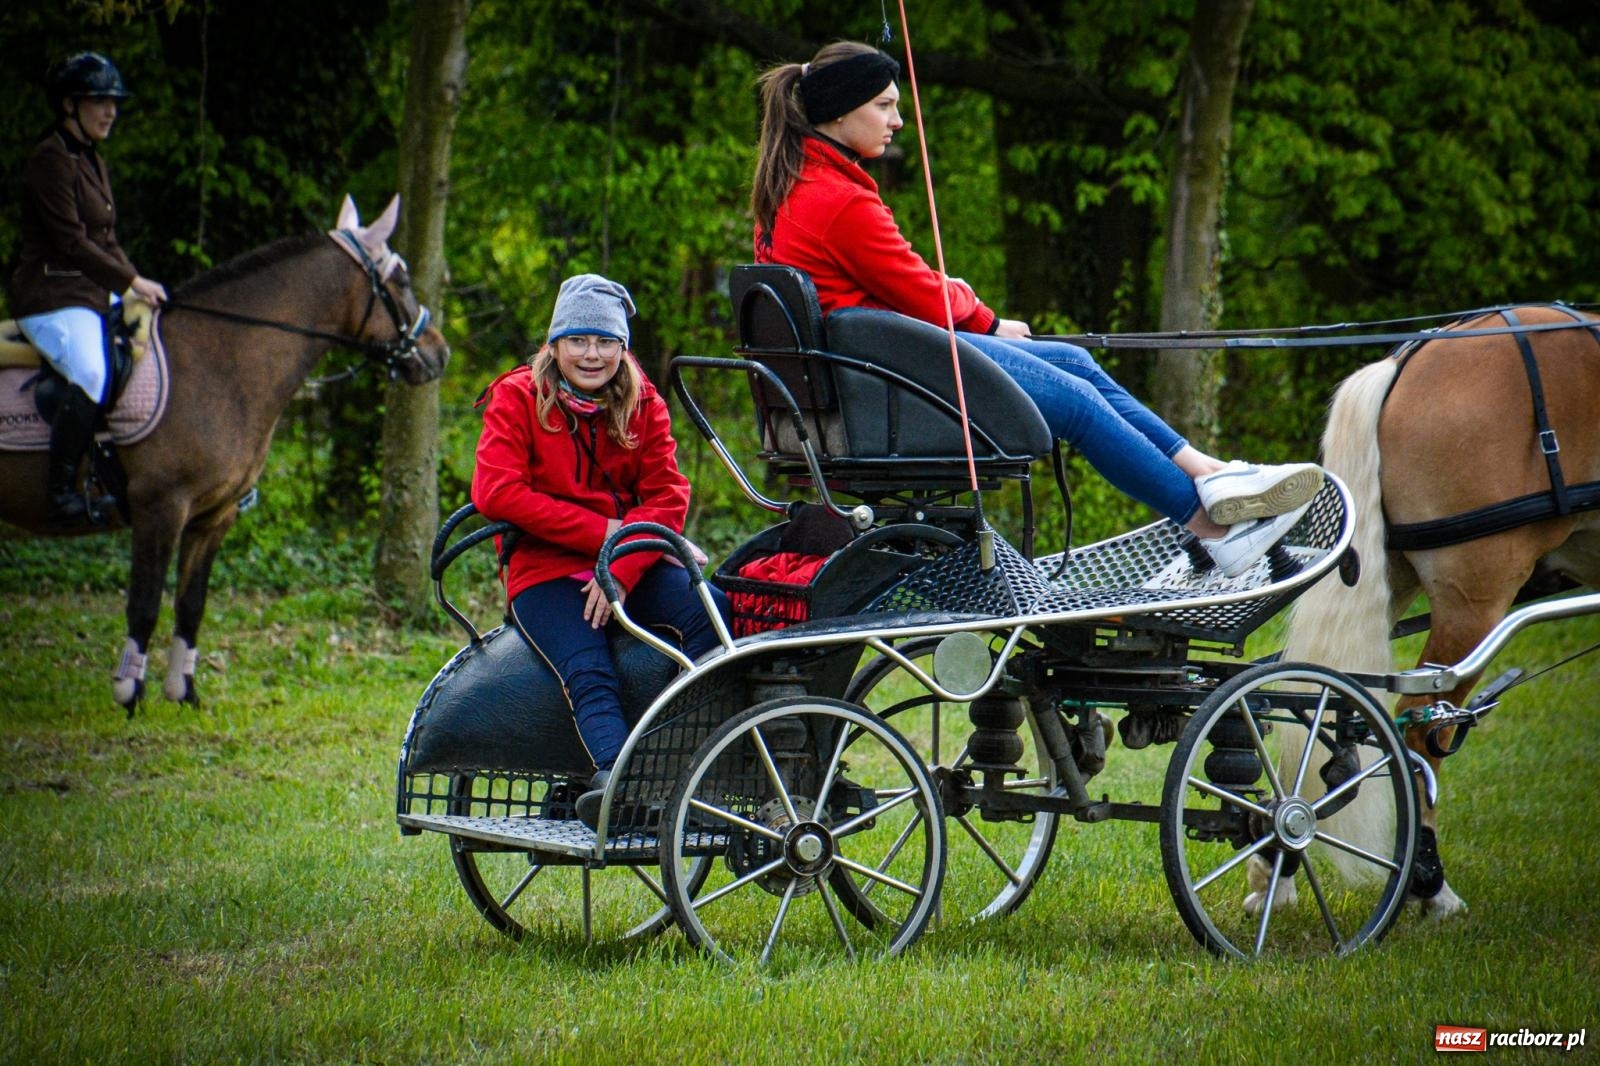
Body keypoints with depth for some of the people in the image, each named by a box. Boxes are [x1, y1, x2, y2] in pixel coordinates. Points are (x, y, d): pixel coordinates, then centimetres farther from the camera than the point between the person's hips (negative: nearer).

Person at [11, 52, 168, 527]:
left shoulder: (91, 159, 17)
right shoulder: (51, 160, -13)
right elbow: (71, 242, -18)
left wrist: (135, 283, 7)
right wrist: (131, 282, -15)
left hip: (96, 293, 10)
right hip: (52, 298, -10)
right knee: (92, 374, -35)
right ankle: (62, 493, -30)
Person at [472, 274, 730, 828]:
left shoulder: (643, 403, 10)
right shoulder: (517, 398, 2)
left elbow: (668, 496, 0)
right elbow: (496, 494, -11)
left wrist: (623, 571, -18)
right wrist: (605, 532, -15)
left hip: (630, 567, 3)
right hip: (546, 570, -3)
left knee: (711, 611, -28)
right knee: (589, 675, -32)